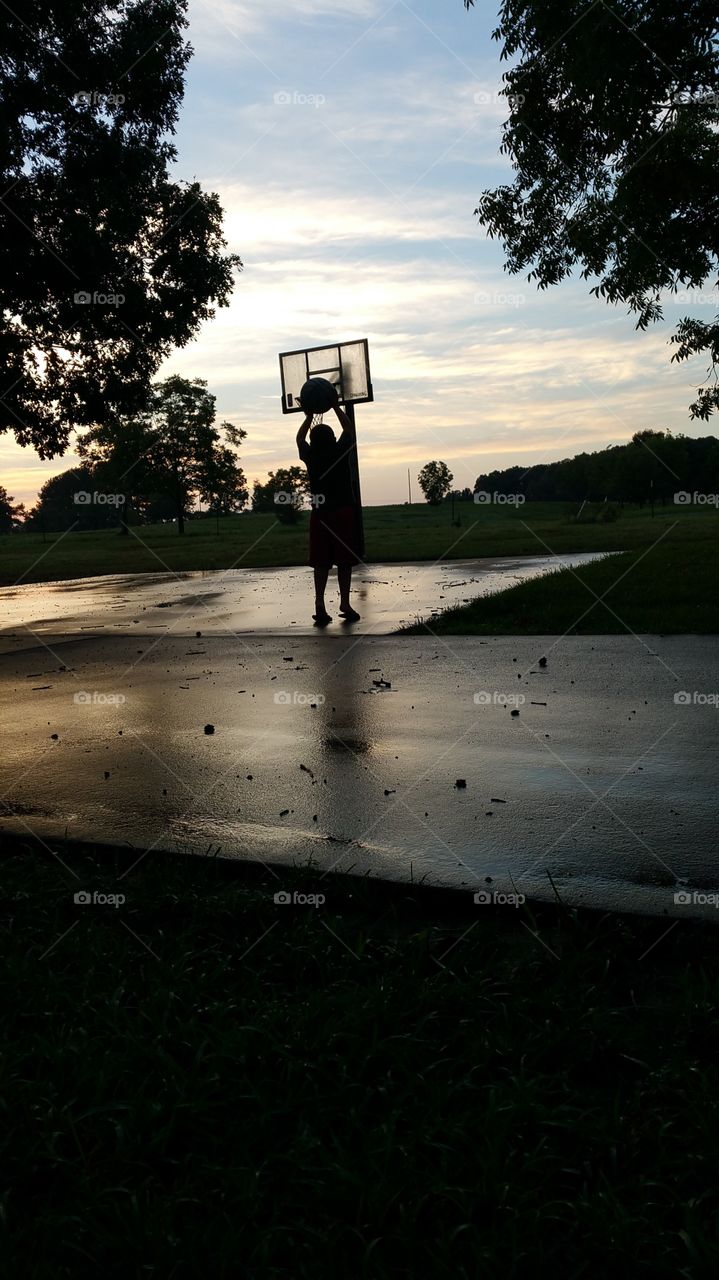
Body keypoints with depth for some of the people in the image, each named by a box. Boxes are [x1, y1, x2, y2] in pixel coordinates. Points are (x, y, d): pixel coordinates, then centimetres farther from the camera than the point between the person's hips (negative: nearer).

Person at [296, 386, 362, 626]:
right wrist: (336, 406, 20)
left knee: (321, 563, 5)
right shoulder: (340, 452, -4)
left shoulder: (310, 458, 0)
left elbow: (300, 439, 21)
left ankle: (320, 605, -2)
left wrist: (310, 415, 26)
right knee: (344, 561, 3)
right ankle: (345, 604, 4)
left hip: (320, 514, 2)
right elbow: (349, 430, 14)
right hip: (344, 512, -2)